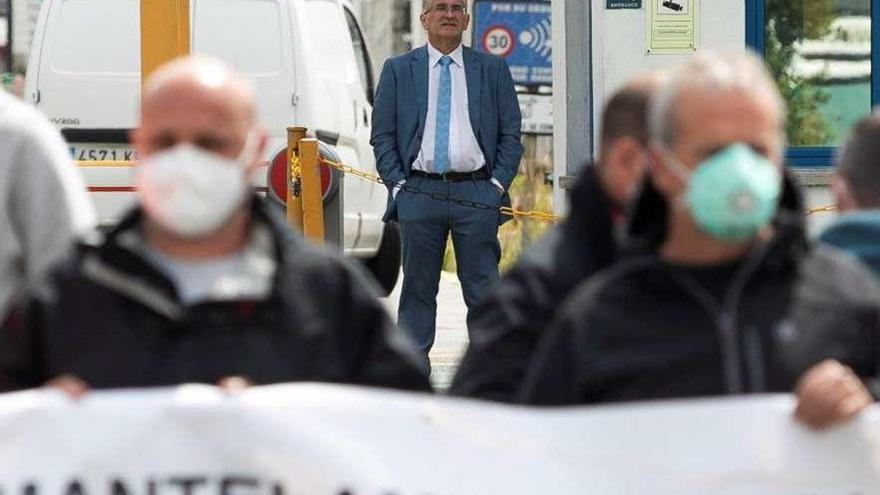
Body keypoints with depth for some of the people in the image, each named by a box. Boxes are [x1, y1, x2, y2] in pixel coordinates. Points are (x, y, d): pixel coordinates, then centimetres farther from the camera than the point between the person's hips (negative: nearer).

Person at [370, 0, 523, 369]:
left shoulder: (493, 70, 10)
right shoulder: (397, 70, 9)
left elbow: (511, 134, 10)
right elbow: (382, 136, 8)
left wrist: (498, 183, -2)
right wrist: (398, 184, -2)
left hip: (476, 193, 0)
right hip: (419, 193, 0)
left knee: (483, 289, -1)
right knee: (418, 288, 4)